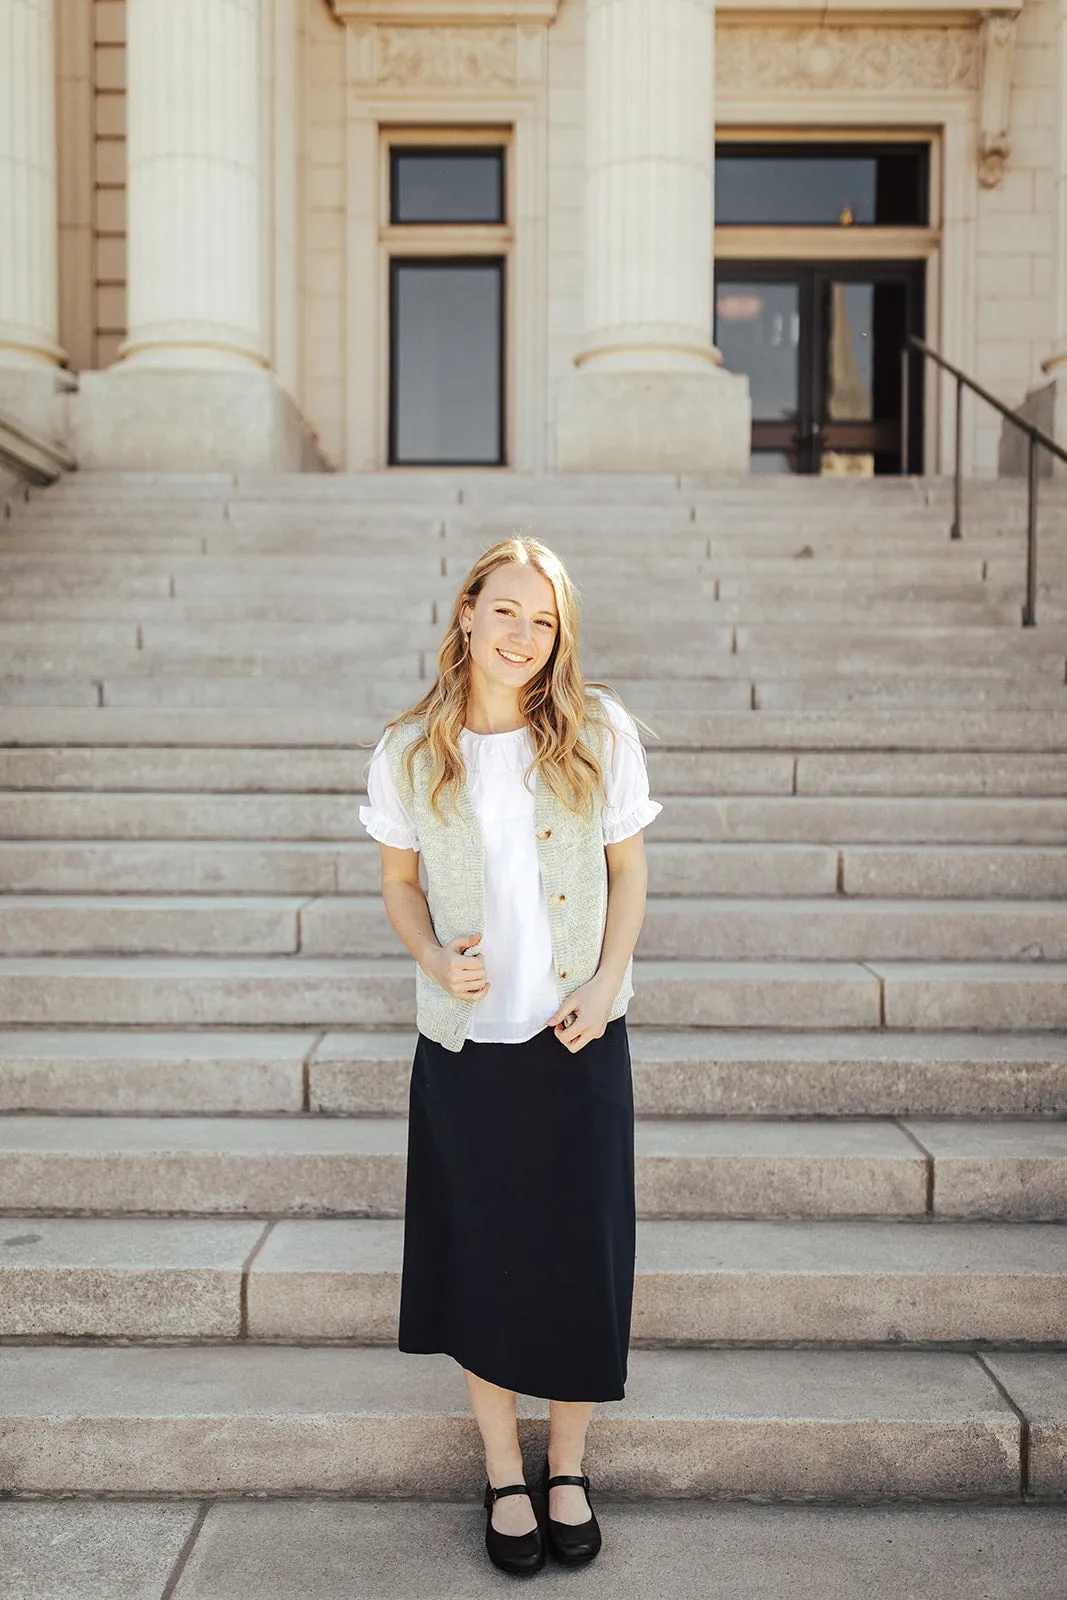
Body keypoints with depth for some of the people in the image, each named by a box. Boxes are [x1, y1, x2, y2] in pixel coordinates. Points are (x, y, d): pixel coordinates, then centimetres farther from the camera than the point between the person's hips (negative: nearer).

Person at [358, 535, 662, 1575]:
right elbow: (398, 880, 7)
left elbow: (628, 871, 3)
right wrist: (433, 957, -12)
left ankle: (568, 1466, 31)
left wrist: (604, 984, -9)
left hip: (579, 1041, 0)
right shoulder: (410, 751, -4)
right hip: (464, 1041, 1)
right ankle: (503, 1473, 32)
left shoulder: (598, 732, -5)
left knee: (580, 1254, 7)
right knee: (479, 1257, 10)